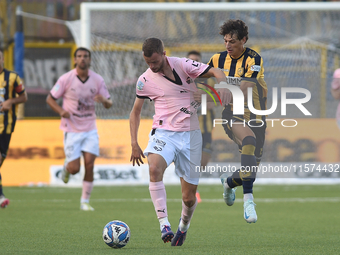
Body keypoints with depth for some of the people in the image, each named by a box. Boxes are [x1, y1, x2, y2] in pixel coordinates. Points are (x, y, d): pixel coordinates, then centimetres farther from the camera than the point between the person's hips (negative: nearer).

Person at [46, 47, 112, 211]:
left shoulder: (97, 80, -1)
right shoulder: (66, 79, -7)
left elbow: (109, 104, 6)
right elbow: (50, 99, 1)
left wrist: (104, 100, -19)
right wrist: (61, 111, -18)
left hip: (90, 129, 2)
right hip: (71, 129, -2)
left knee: (89, 165, -9)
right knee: (74, 168, -6)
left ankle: (85, 201, 5)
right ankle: (67, 167, 32)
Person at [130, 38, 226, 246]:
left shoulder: (183, 65, -4)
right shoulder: (145, 81, 2)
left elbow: (216, 73, -4)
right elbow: (136, 111, 14)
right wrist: (134, 143, 7)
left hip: (190, 135, 0)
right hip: (163, 133, 0)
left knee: (189, 198, 1)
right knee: (155, 168, -35)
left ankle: (184, 225, 35)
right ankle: (164, 223, -32)